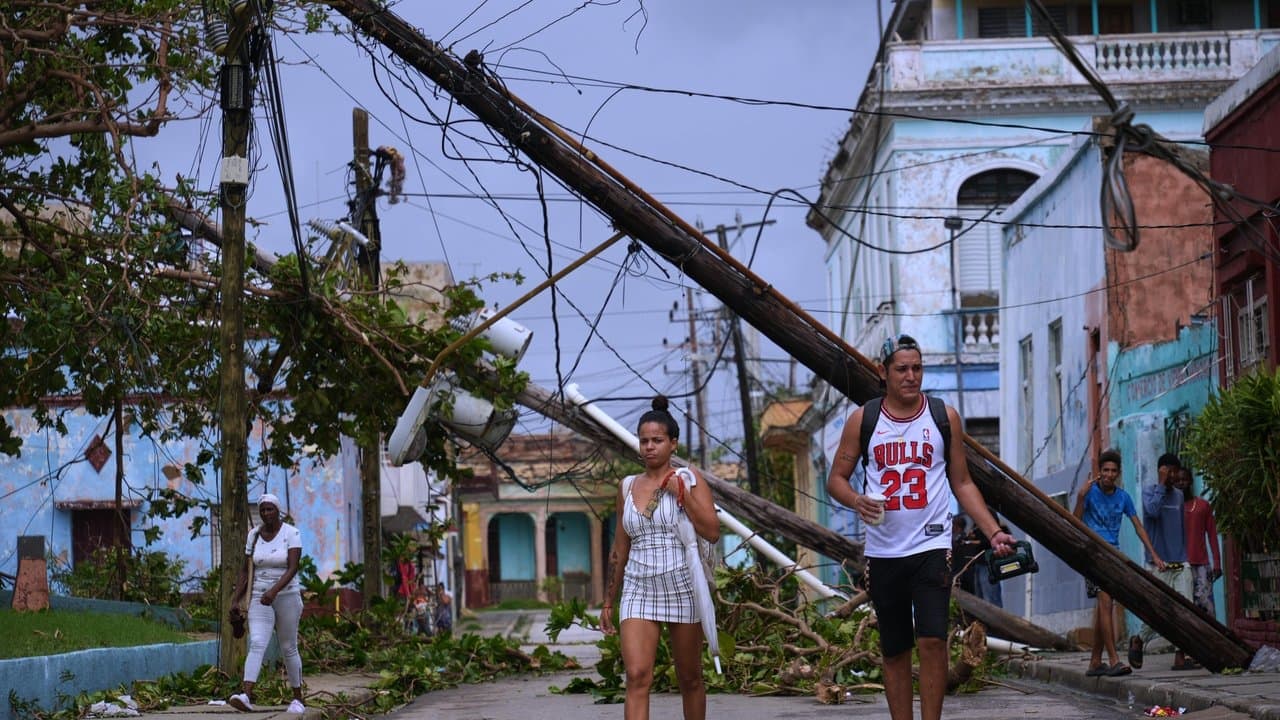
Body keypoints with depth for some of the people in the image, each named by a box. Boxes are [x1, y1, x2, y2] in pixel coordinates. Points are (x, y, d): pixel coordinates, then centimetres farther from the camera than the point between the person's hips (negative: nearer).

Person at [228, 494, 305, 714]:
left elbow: (293, 569, -19)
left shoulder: (292, 534, -9)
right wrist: (236, 600, 2)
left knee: (288, 649, 7)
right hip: (260, 599, 3)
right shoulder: (254, 535, 5)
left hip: (287, 597, -3)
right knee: (256, 644, -16)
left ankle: (298, 699, 23)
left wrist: (274, 590, -34)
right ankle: (246, 696, -33)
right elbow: (246, 570, 10)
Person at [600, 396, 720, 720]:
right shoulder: (627, 486, 11)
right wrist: (609, 600, 17)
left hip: (682, 587, -2)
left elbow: (712, 532, -10)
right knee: (637, 677, -14)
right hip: (638, 589, 2)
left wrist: (681, 494, -14)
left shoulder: (688, 480, 1)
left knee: (690, 679, 9)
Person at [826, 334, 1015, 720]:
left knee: (932, 640, -16)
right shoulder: (863, 420, 4)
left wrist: (994, 532, -2)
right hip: (883, 552, 2)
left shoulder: (944, 417, 4)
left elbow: (962, 484, 9)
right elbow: (836, 478, 8)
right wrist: (857, 500, -14)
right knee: (894, 650, 7)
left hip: (931, 545, -2)